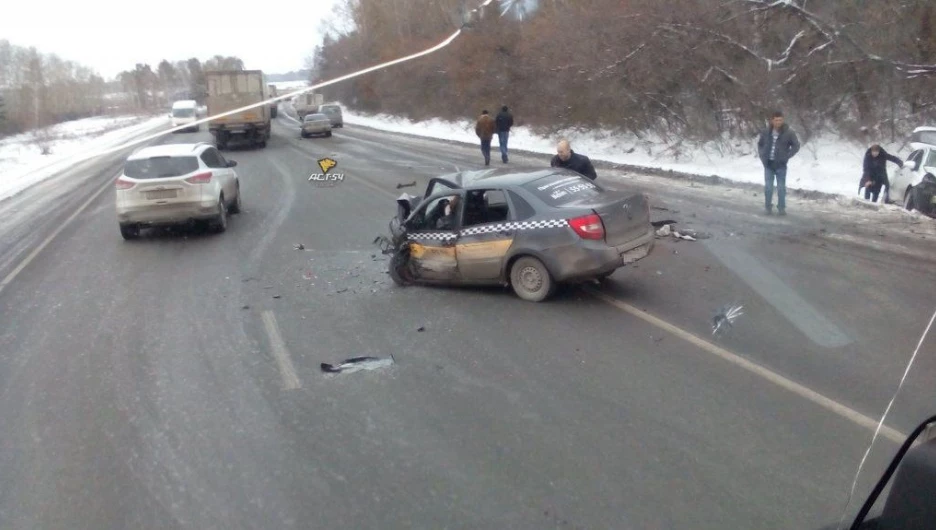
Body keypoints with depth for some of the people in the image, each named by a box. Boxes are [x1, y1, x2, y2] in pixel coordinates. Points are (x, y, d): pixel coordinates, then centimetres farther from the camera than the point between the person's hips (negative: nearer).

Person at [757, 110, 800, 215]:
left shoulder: (788, 133, -7)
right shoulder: (766, 132, 1)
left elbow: (796, 146, -1)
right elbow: (760, 144, 16)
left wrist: (786, 157, -9)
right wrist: (762, 156, 4)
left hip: (781, 165, -2)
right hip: (768, 165, 2)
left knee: (781, 187, 3)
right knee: (768, 187, 4)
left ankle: (781, 208, 12)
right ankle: (768, 207, 14)